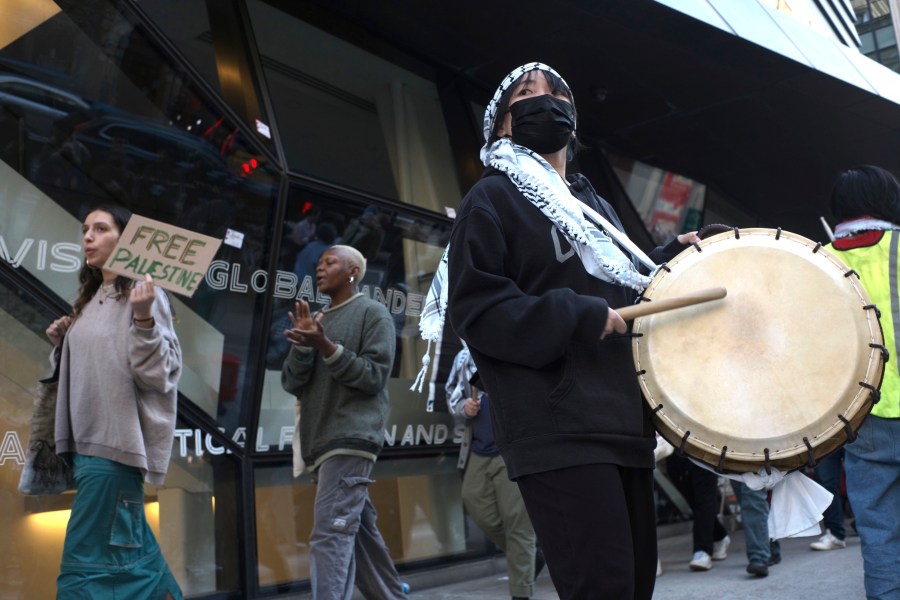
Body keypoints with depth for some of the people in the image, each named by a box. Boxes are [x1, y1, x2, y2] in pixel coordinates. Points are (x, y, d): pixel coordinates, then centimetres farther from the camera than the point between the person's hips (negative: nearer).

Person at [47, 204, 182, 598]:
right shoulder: (91, 299, 15)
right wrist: (63, 343, 5)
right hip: (87, 440, 9)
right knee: (129, 548, 16)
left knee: (88, 562, -7)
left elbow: (157, 374, -18)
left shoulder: (141, 295, -11)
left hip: (115, 441, -9)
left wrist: (143, 319, -31)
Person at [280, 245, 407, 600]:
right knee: (359, 531, 13)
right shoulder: (318, 321, 19)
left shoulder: (373, 314, 1)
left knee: (329, 536, -17)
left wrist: (327, 347, -19)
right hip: (320, 443, 7)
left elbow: (375, 376, -9)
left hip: (351, 439, -7)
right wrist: (303, 345, -7)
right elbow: (292, 383, 11)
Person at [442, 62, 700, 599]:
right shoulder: (493, 198, -1)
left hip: (623, 419, 8)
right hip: (559, 429, -8)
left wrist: (673, 258, 10)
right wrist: (579, 317, -19)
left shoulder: (595, 204, 23)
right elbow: (473, 309, -13)